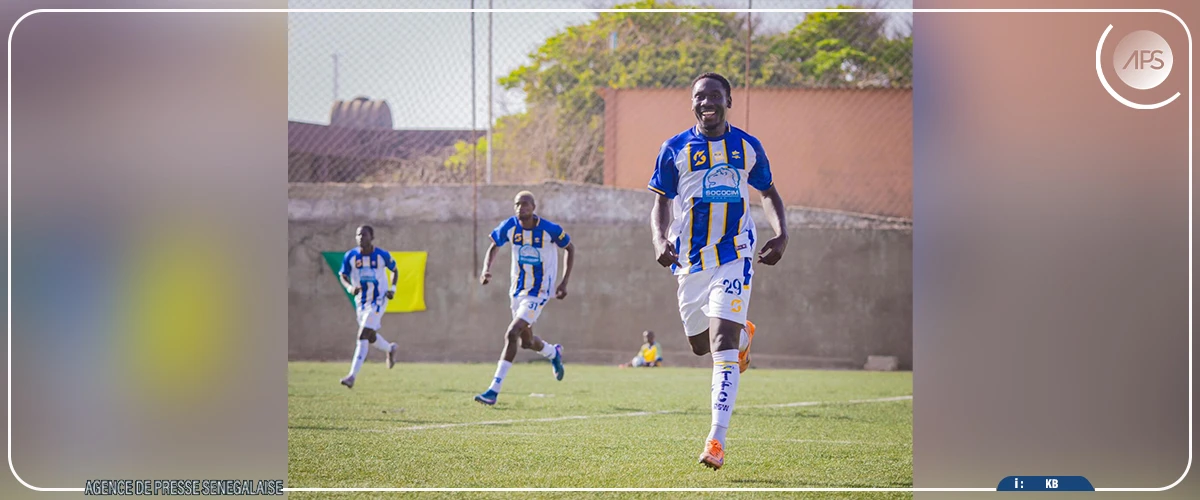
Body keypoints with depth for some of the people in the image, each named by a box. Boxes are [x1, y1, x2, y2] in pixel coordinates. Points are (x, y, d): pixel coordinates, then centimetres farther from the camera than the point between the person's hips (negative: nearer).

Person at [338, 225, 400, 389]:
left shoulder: (382, 255, -9)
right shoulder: (350, 256, -4)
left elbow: (394, 270, 8)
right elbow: (342, 276, 5)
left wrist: (393, 288, -6)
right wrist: (350, 288, -17)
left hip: (378, 300, -5)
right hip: (361, 302, 5)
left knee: (363, 336, -16)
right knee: (371, 337, 17)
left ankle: (352, 376, -21)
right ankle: (390, 349, 52)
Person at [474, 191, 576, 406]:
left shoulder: (550, 230, -17)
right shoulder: (509, 226, -8)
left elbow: (570, 248, 0)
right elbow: (494, 246, 9)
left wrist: (564, 282, -5)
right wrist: (486, 270, -10)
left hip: (538, 292, -6)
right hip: (517, 289, 6)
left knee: (511, 335, -19)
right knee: (526, 342, 17)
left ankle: (494, 390, -16)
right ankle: (553, 352, 54)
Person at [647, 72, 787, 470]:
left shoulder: (748, 147, 4)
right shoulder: (675, 149, 2)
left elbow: (769, 193, 16)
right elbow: (661, 202, 6)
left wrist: (781, 234, -2)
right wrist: (660, 240, -14)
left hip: (734, 257, -2)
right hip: (690, 259, 2)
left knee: (723, 343, -16)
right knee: (701, 344, 13)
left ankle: (717, 439, -20)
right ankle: (743, 334, 50)